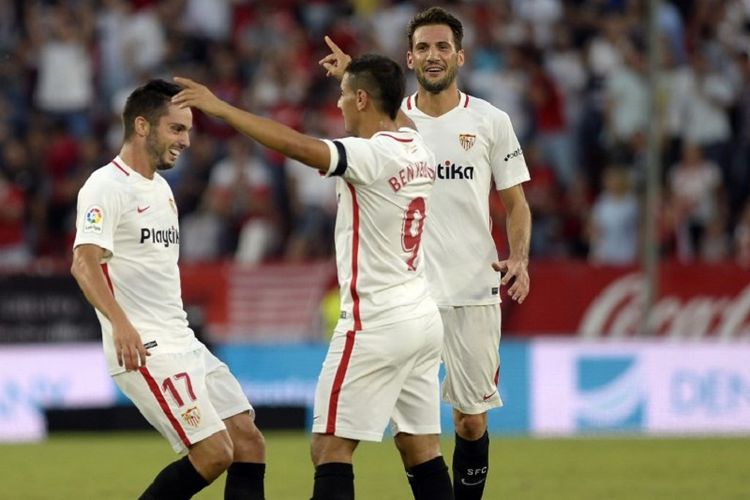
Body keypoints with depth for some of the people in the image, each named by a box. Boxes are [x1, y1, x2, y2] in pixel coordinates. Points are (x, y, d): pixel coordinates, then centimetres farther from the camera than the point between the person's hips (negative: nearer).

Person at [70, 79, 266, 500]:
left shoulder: (160, 187, 18)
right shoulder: (107, 187, -11)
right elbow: (84, 261, -25)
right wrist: (120, 323, -39)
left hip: (183, 344, 10)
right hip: (144, 350, -10)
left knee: (249, 444, 3)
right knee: (214, 453, -15)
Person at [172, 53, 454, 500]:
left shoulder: (371, 156, -17)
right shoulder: (419, 150, 9)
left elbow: (297, 145, -30)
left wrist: (221, 108, -25)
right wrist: (353, 74, 46)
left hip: (376, 323, -9)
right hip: (423, 317, 9)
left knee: (330, 448, -5)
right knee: (422, 450, 11)